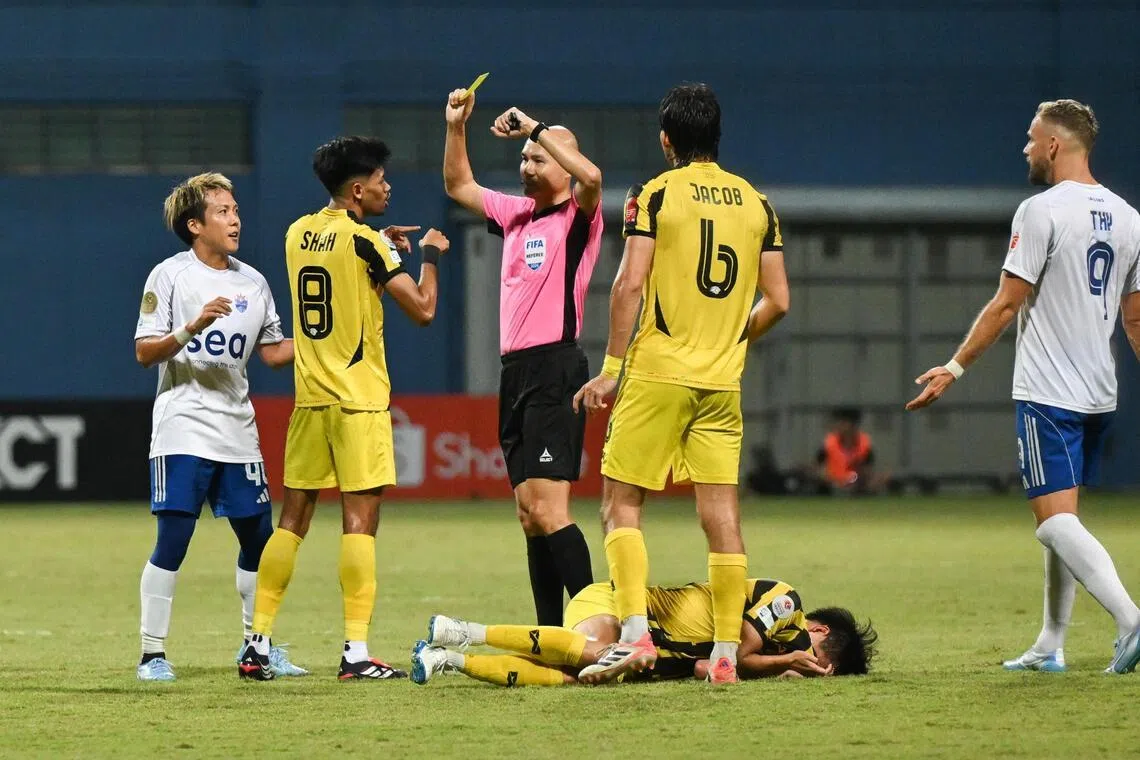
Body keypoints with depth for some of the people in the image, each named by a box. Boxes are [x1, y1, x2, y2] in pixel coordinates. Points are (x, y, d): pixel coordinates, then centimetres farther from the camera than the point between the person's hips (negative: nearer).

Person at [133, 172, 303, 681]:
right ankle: (152, 654, -5)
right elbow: (145, 353, -8)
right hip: (183, 429, -5)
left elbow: (273, 352, 17)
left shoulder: (252, 283, 12)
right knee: (173, 539, -11)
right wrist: (191, 328, -23)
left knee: (258, 537, 6)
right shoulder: (169, 276, -3)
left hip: (237, 430, 5)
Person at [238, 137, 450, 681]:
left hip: (309, 398, 6)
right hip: (359, 398, -6)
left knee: (292, 518, 10)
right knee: (360, 518, -6)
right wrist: (431, 255, 6)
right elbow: (423, 308, -9)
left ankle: (258, 643, 9)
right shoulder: (365, 241, -11)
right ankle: (356, 652, -10)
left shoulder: (298, 233, 9)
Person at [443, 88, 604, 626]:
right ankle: (551, 636, 7)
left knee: (547, 509, -17)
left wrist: (536, 129, -17)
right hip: (515, 369, 8)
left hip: (556, 366, -8)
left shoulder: (578, 216, -4)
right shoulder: (516, 214, 17)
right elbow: (459, 186, 30)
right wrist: (456, 127, 16)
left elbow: (590, 176, -25)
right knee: (529, 514, 6)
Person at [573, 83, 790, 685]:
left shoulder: (655, 195, -4)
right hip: (722, 384, 4)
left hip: (657, 373, -4)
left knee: (622, 502, 3)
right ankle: (725, 654, 1)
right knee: (722, 515, 3)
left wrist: (612, 366, -7)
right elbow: (777, 301, 8)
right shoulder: (756, 204, 9)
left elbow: (629, 285, -11)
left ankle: (635, 635, -11)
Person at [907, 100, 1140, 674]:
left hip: (1047, 392, -8)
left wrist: (956, 367, -6)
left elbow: (1007, 304, -12)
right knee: (1062, 519, 16)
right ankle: (1050, 647, 19)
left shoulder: (1042, 211, -12)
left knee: (1055, 518, -10)